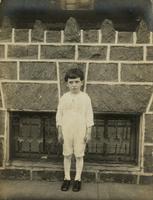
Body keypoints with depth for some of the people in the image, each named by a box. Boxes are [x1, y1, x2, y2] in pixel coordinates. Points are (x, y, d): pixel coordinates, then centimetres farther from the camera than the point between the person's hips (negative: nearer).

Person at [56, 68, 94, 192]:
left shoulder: (85, 98, -5)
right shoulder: (64, 97, -1)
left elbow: (89, 116, -3)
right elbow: (59, 115, 2)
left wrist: (89, 133, -5)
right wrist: (59, 132, 1)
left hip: (80, 132, -1)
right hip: (66, 131, 2)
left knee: (79, 156, 7)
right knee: (67, 155, 11)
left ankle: (78, 179, 23)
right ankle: (67, 178, 26)